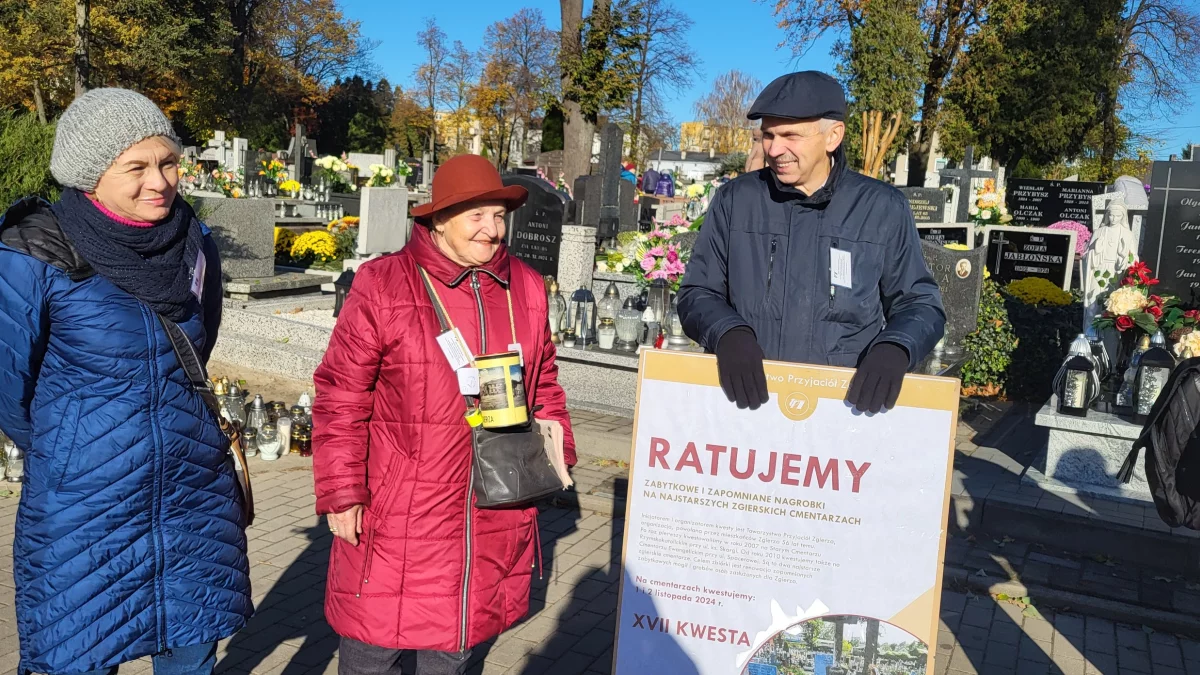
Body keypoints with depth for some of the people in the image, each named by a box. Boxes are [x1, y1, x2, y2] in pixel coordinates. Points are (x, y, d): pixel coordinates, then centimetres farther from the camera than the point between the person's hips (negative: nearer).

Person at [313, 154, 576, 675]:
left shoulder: (526, 289, 4)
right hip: (398, 513, -4)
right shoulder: (382, 285, -11)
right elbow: (341, 398, -9)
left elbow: (543, 382, 16)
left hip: (492, 518, 4)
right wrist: (342, 492, -10)